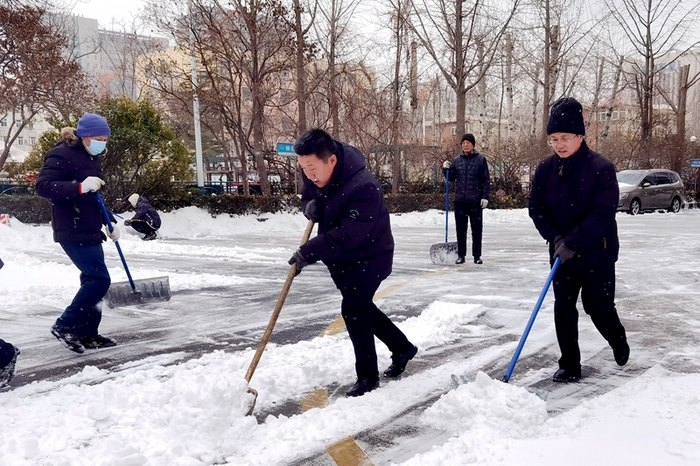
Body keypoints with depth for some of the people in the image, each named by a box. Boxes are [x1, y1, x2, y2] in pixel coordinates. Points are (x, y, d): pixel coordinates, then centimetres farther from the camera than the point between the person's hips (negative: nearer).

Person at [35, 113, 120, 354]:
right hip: (72, 231, -9)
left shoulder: (90, 157, 15)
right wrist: (80, 187, -33)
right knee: (99, 278, -12)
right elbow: (43, 185, -22)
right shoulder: (62, 154, -13)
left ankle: (87, 333, 19)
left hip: (89, 230, 10)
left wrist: (109, 221, 16)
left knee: (92, 279, 11)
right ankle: (64, 326, 0)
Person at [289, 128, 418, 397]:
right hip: (340, 258, 9)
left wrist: (309, 252, -38)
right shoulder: (314, 176, -10)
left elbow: (347, 235, -37)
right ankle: (402, 348, 39)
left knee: (353, 310, -14)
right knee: (361, 308, 18)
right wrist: (310, 206, -15)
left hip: (370, 257, -9)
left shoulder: (364, 188, -34)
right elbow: (307, 195, 10)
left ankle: (368, 377, 3)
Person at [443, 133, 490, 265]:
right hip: (460, 200, 3)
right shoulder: (457, 160, 8)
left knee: (477, 229, 4)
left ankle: (477, 255, 13)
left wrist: (485, 197, -8)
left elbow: (486, 180, -2)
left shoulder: (480, 160, -1)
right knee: (460, 229, 7)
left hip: (476, 201, -3)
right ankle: (461, 255, 15)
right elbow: (451, 178, 15)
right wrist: (446, 169, -4)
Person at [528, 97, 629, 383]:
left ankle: (618, 341, 38)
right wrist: (555, 237, -13)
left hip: (597, 252, -3)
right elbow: (536, 208, 1)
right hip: (561, 252, 4)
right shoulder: (545, 169, -3)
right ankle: (569, 365, 16)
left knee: (598, 305, 6)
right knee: (564, 308, 2)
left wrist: (572, 242, -23)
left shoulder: (601, 168, -16)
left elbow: (603, 212, -21)